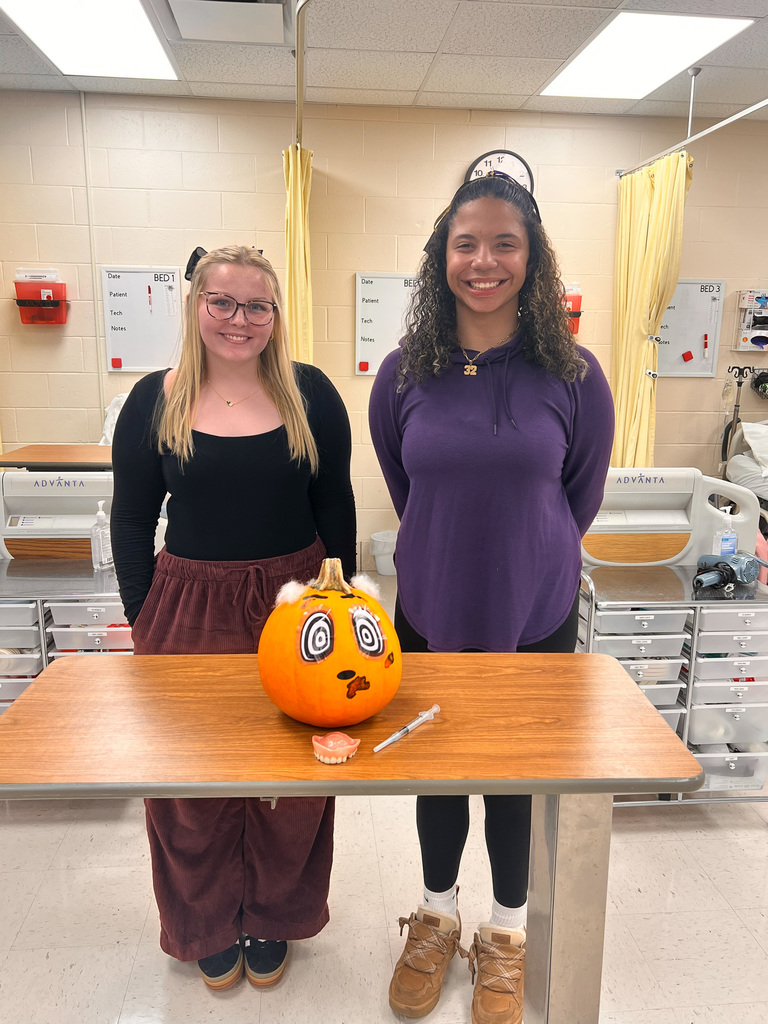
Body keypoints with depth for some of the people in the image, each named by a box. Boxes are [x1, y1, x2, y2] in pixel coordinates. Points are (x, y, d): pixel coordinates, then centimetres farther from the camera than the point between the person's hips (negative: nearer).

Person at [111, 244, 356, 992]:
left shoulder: (310, 394, -2)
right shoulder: (155, 400, -2)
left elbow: (335, 508, 2)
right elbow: (132, 518, 3)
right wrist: (142, 620, 0)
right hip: (189, 612, 0)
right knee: (193, 783, 12)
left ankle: (273, 918, 40)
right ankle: (207, 925, 39)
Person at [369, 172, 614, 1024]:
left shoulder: (572, 375, -11)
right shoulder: (405, 374, -7)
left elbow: (582, 496, 2)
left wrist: (521, 559, 8)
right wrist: (455, 552, 9)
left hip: (533, 618, -1)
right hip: (430, 612, 2)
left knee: (517, 775, 17)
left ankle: (505, 938, 44)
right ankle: (437, 919, 46)